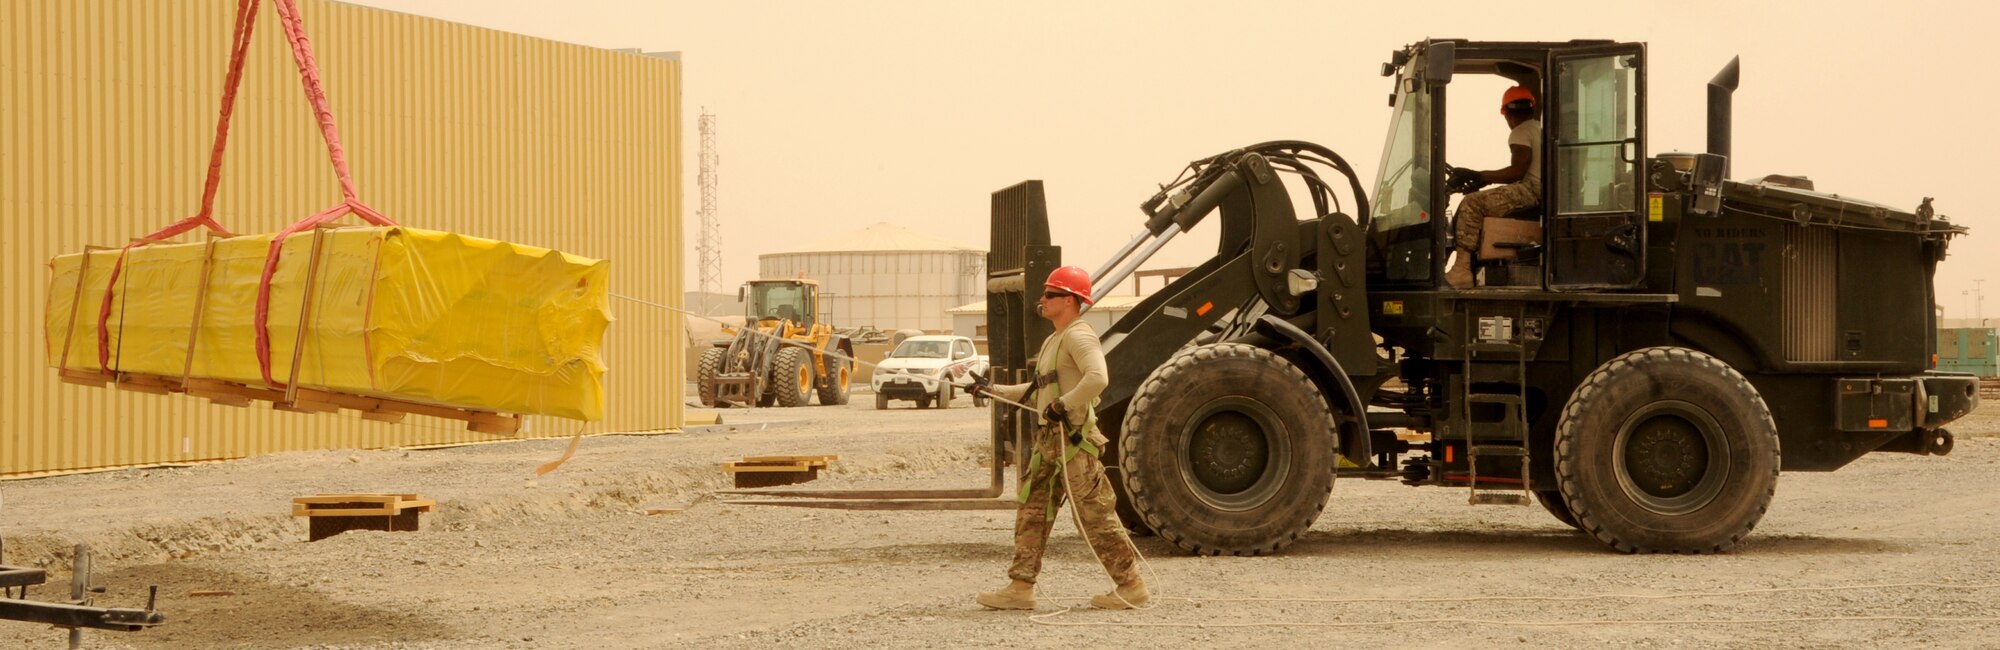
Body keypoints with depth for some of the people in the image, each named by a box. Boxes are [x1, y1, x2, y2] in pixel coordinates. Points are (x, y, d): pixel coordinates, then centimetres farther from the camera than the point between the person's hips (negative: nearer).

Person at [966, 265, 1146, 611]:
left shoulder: (1078, 336, -13)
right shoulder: (1054, 340, 20)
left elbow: (1098, 377, -30)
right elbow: (1039, 389, 27)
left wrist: (1064, 405, -26)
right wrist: (992, 389, 24)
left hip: (1074, 440, -10)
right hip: (1049, 440, 10)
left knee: (1096, 513, -5)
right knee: (1032, 510, 7)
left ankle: (1131, 585, 3)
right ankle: (1021, 587, 9)